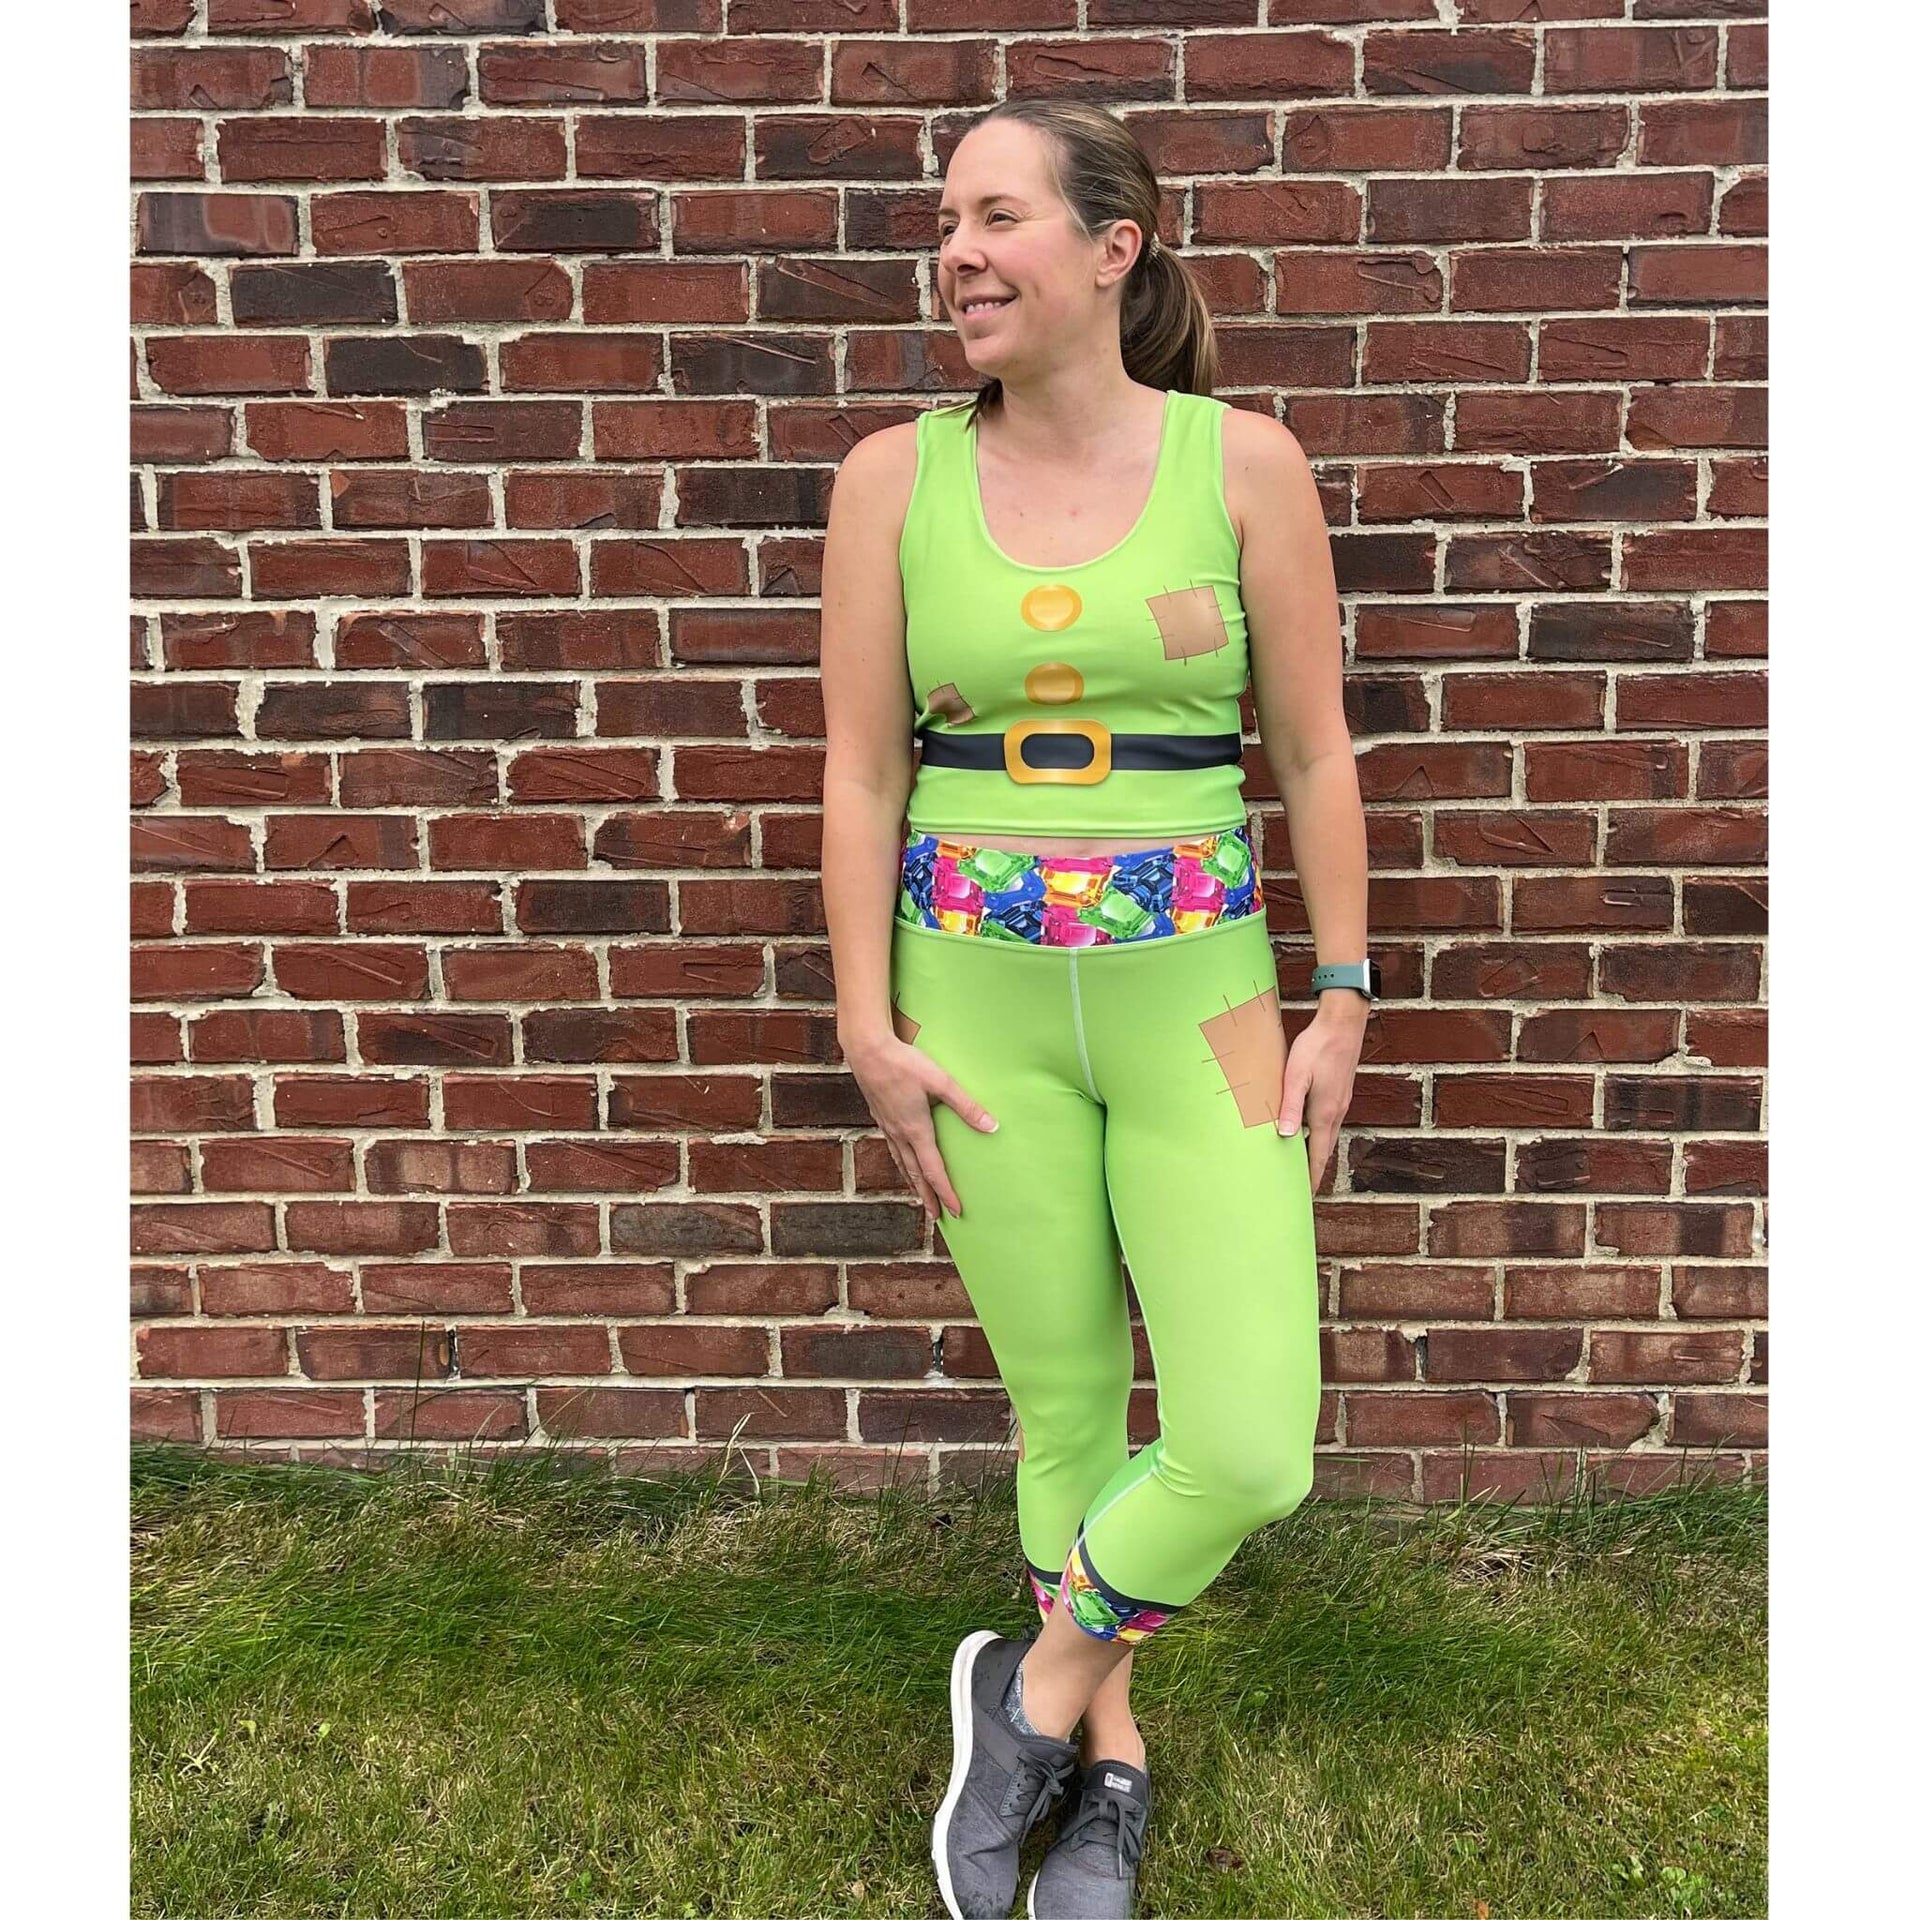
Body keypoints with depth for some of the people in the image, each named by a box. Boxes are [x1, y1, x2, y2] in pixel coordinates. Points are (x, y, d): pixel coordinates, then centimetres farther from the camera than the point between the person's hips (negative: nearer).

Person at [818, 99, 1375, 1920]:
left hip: (1196, 991, 0)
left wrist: (1340, 999, 0)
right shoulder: (894, 478, 1)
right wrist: (871, 1030, -3)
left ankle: (1038, 1681, 25)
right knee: (1064, 1409, 12)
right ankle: (1110, 1762, 36)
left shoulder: (1242, 461, -1)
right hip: (981, 999, 1)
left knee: (1248, 1449, -6)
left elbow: (1314, 756, 2)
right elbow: (862, 773, 1)